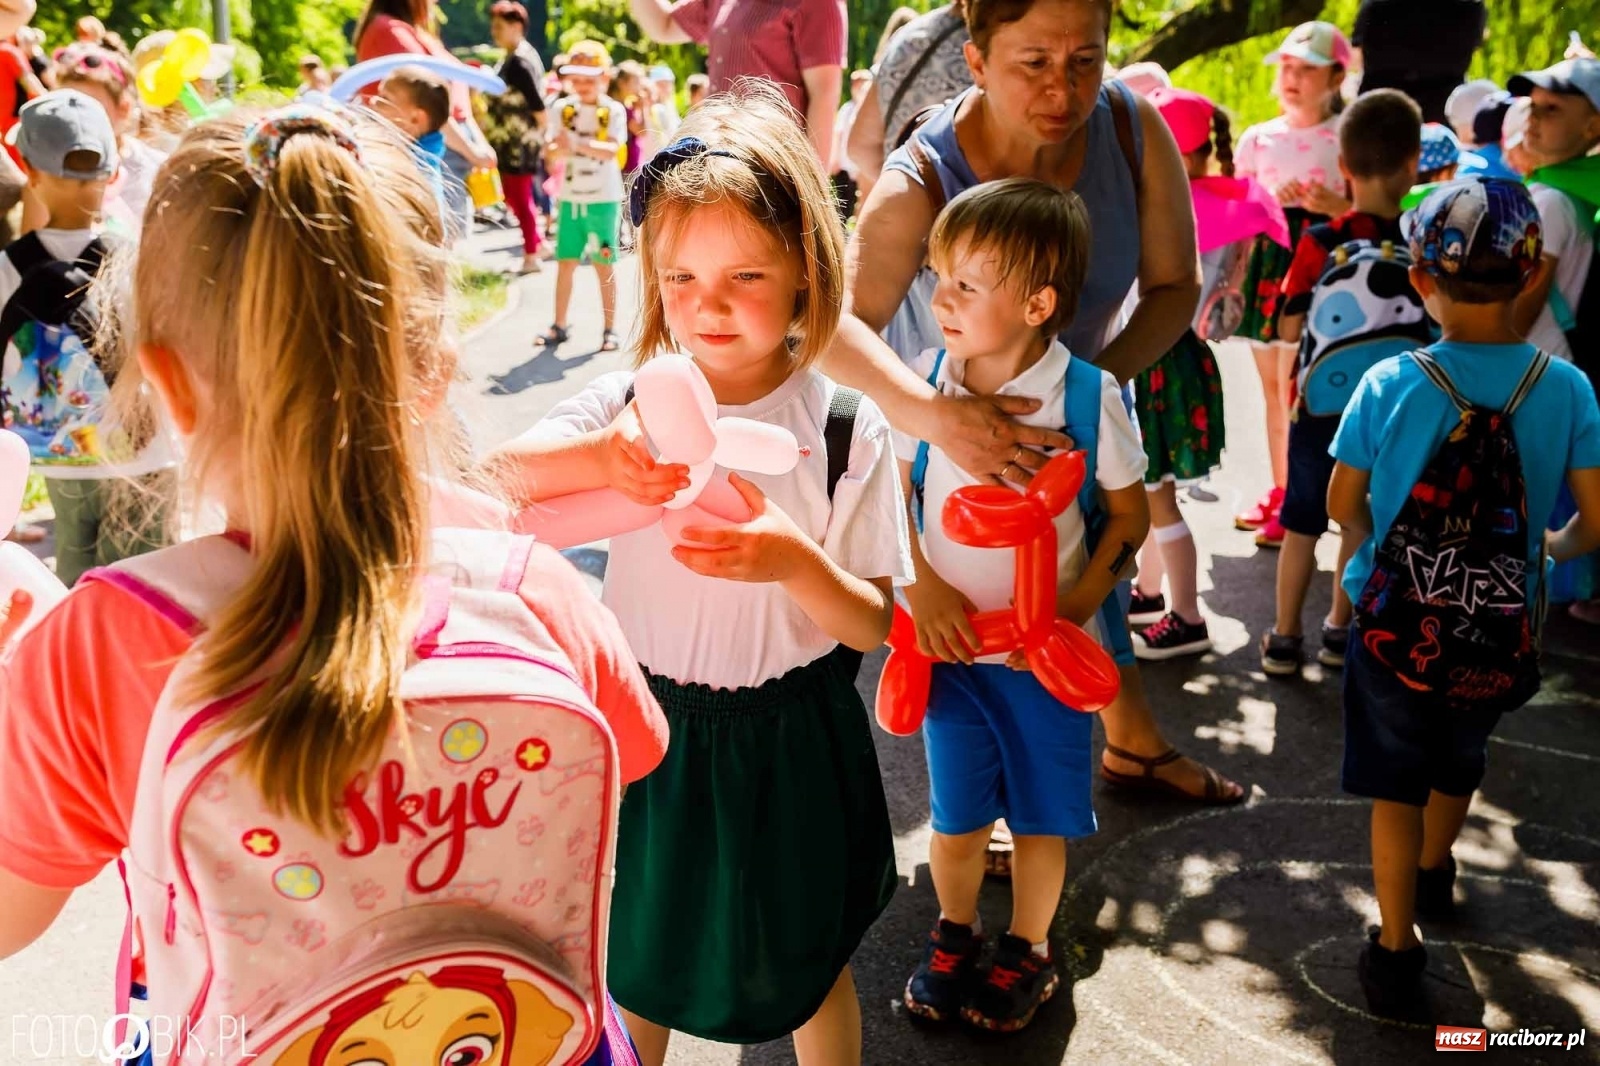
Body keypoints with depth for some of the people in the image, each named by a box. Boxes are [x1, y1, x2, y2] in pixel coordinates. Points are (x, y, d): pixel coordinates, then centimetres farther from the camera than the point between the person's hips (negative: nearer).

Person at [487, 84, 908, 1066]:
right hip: (653, 726, 2)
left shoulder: (846, 429, -15)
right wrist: (605, 457, -35)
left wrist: (795, 564, -32)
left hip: (790, 739, -2)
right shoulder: (631, 403, -9)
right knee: (641, 957, 24)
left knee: (805, 964, 20)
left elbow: (874, 625, -12)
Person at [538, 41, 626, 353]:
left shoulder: (613, 110, -5)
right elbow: (549, 152, -3)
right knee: (565, 264, 7)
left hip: (604, 199, -3)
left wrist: (578, 144, -35)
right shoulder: (562, 108, 3)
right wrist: (560, 149, -27)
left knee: (604, 266, 2)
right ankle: (559, 326, 15)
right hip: (570, 198, 3)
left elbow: (612, 150, -19)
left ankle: (610, 330, 9)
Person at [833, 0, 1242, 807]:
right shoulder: (921, 183, -34)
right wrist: (932, 413, -64)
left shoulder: (1133, 129, -24)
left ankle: (1133, 745, 45)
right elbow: (840, 321, -47)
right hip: (948, 414, -4)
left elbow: (1174, 286, -15)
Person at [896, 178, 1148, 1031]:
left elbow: (1131, 513, -5)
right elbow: (895, 494, 2)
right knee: (957, 810, 15)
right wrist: (922, 588, -9)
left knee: (1043, 810, 13)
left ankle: (1027, 950, 37)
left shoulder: (1089, 396, -16)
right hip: (948, 639, 2)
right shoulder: (925, 380, -9)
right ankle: (953, 936, 41)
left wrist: (1083, 598, -17)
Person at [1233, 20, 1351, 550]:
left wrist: (1331, 203, -19)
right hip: (1267, 263, 5)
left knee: (1295, 391, -9)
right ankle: (1279, 491, 23)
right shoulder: (1258, 137, 11)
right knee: (1272, 389, 11)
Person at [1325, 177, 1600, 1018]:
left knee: (1396, 783, 12)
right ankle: (1433, 873, 53)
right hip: (1497, 626, 2)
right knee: (1460, 760, 28)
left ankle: (1396, 950, 15)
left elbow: (1342, 505, -7)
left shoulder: (1388, 384, -17)